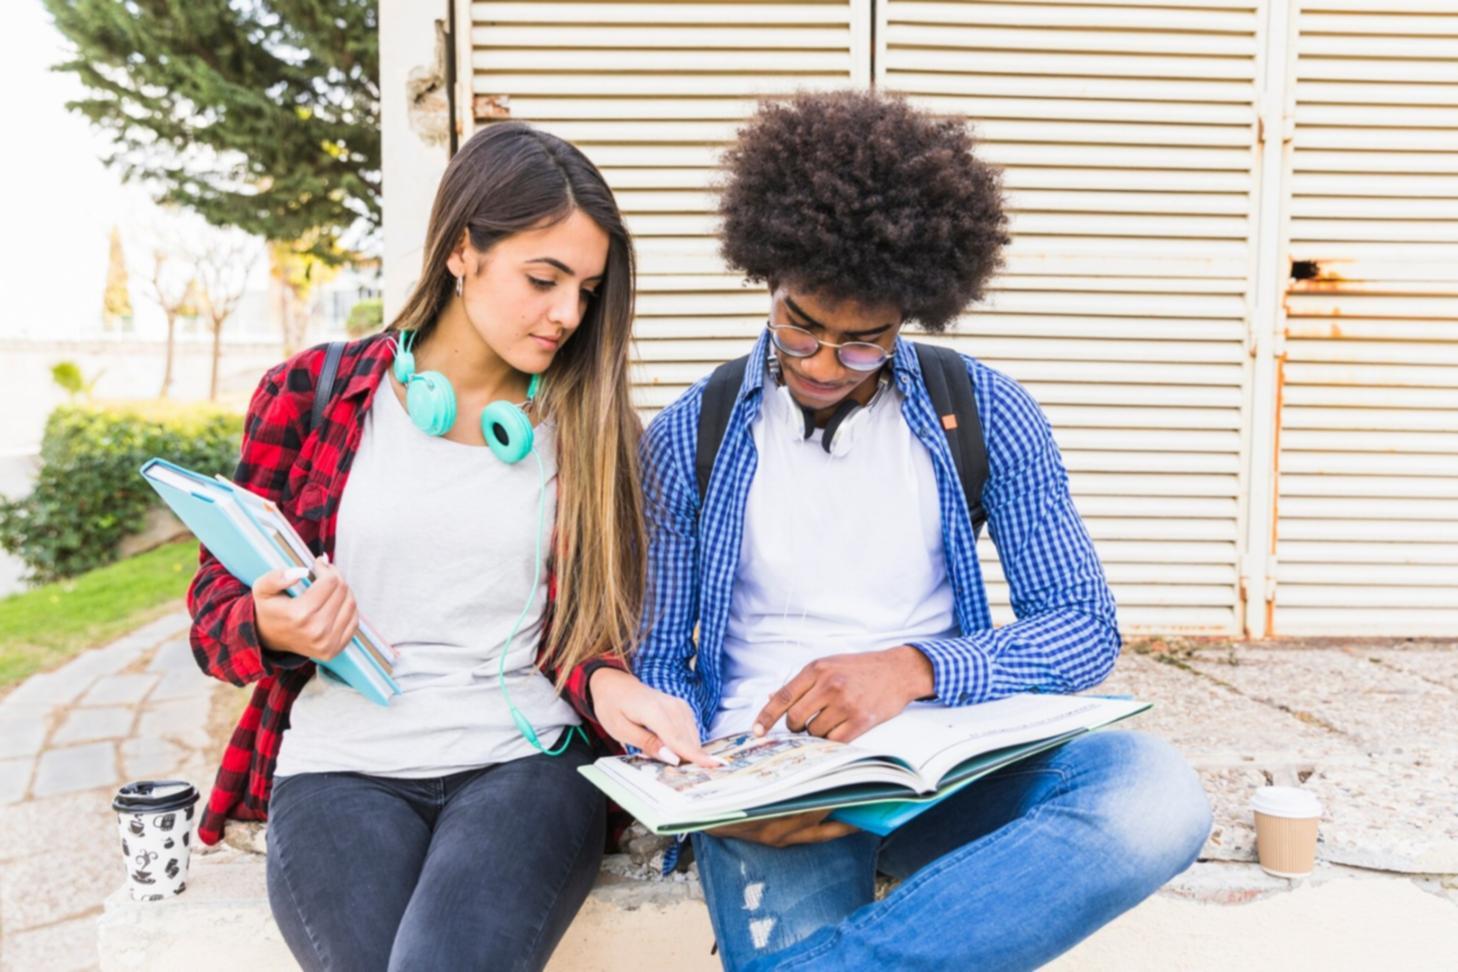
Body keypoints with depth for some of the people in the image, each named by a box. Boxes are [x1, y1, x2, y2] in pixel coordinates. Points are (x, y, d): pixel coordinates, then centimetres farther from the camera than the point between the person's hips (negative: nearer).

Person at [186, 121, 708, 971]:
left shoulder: (591, 424, 7)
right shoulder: (310, 393, 4)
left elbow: (587, 621, 10)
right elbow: (217, 602, 8)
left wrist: (607, 683, -13)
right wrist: (271, 629, -15)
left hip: (527, 758, 0)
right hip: (342, 766, 1)